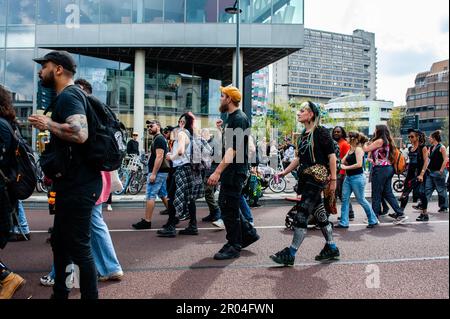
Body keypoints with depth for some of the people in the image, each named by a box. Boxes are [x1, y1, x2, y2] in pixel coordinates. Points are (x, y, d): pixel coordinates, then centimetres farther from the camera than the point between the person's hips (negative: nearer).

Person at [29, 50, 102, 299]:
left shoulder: (68, 96, -15)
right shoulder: (69, 95, 17)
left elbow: (80, 133, -34)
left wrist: (47, 123, -18)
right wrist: (55, 171, 22)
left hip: (78, 185, -11)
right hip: (73, 183, 11)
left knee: (79, 246, -2)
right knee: (60, 241, 21)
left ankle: (90, 296, 11)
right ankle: (60, 293, 37)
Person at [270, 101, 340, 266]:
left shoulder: (321, 132, -8)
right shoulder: (303, 134, 16)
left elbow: (332, 155, -10)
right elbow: (299, 158, 20)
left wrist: (333, 178, -13)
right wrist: (284, 172, 13)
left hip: (318, 177, -8)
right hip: (306, 178, 8)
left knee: (302, 213, -11)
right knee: (319, 214, 13)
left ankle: (290, 254, -7)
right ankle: (332, 248, 26)